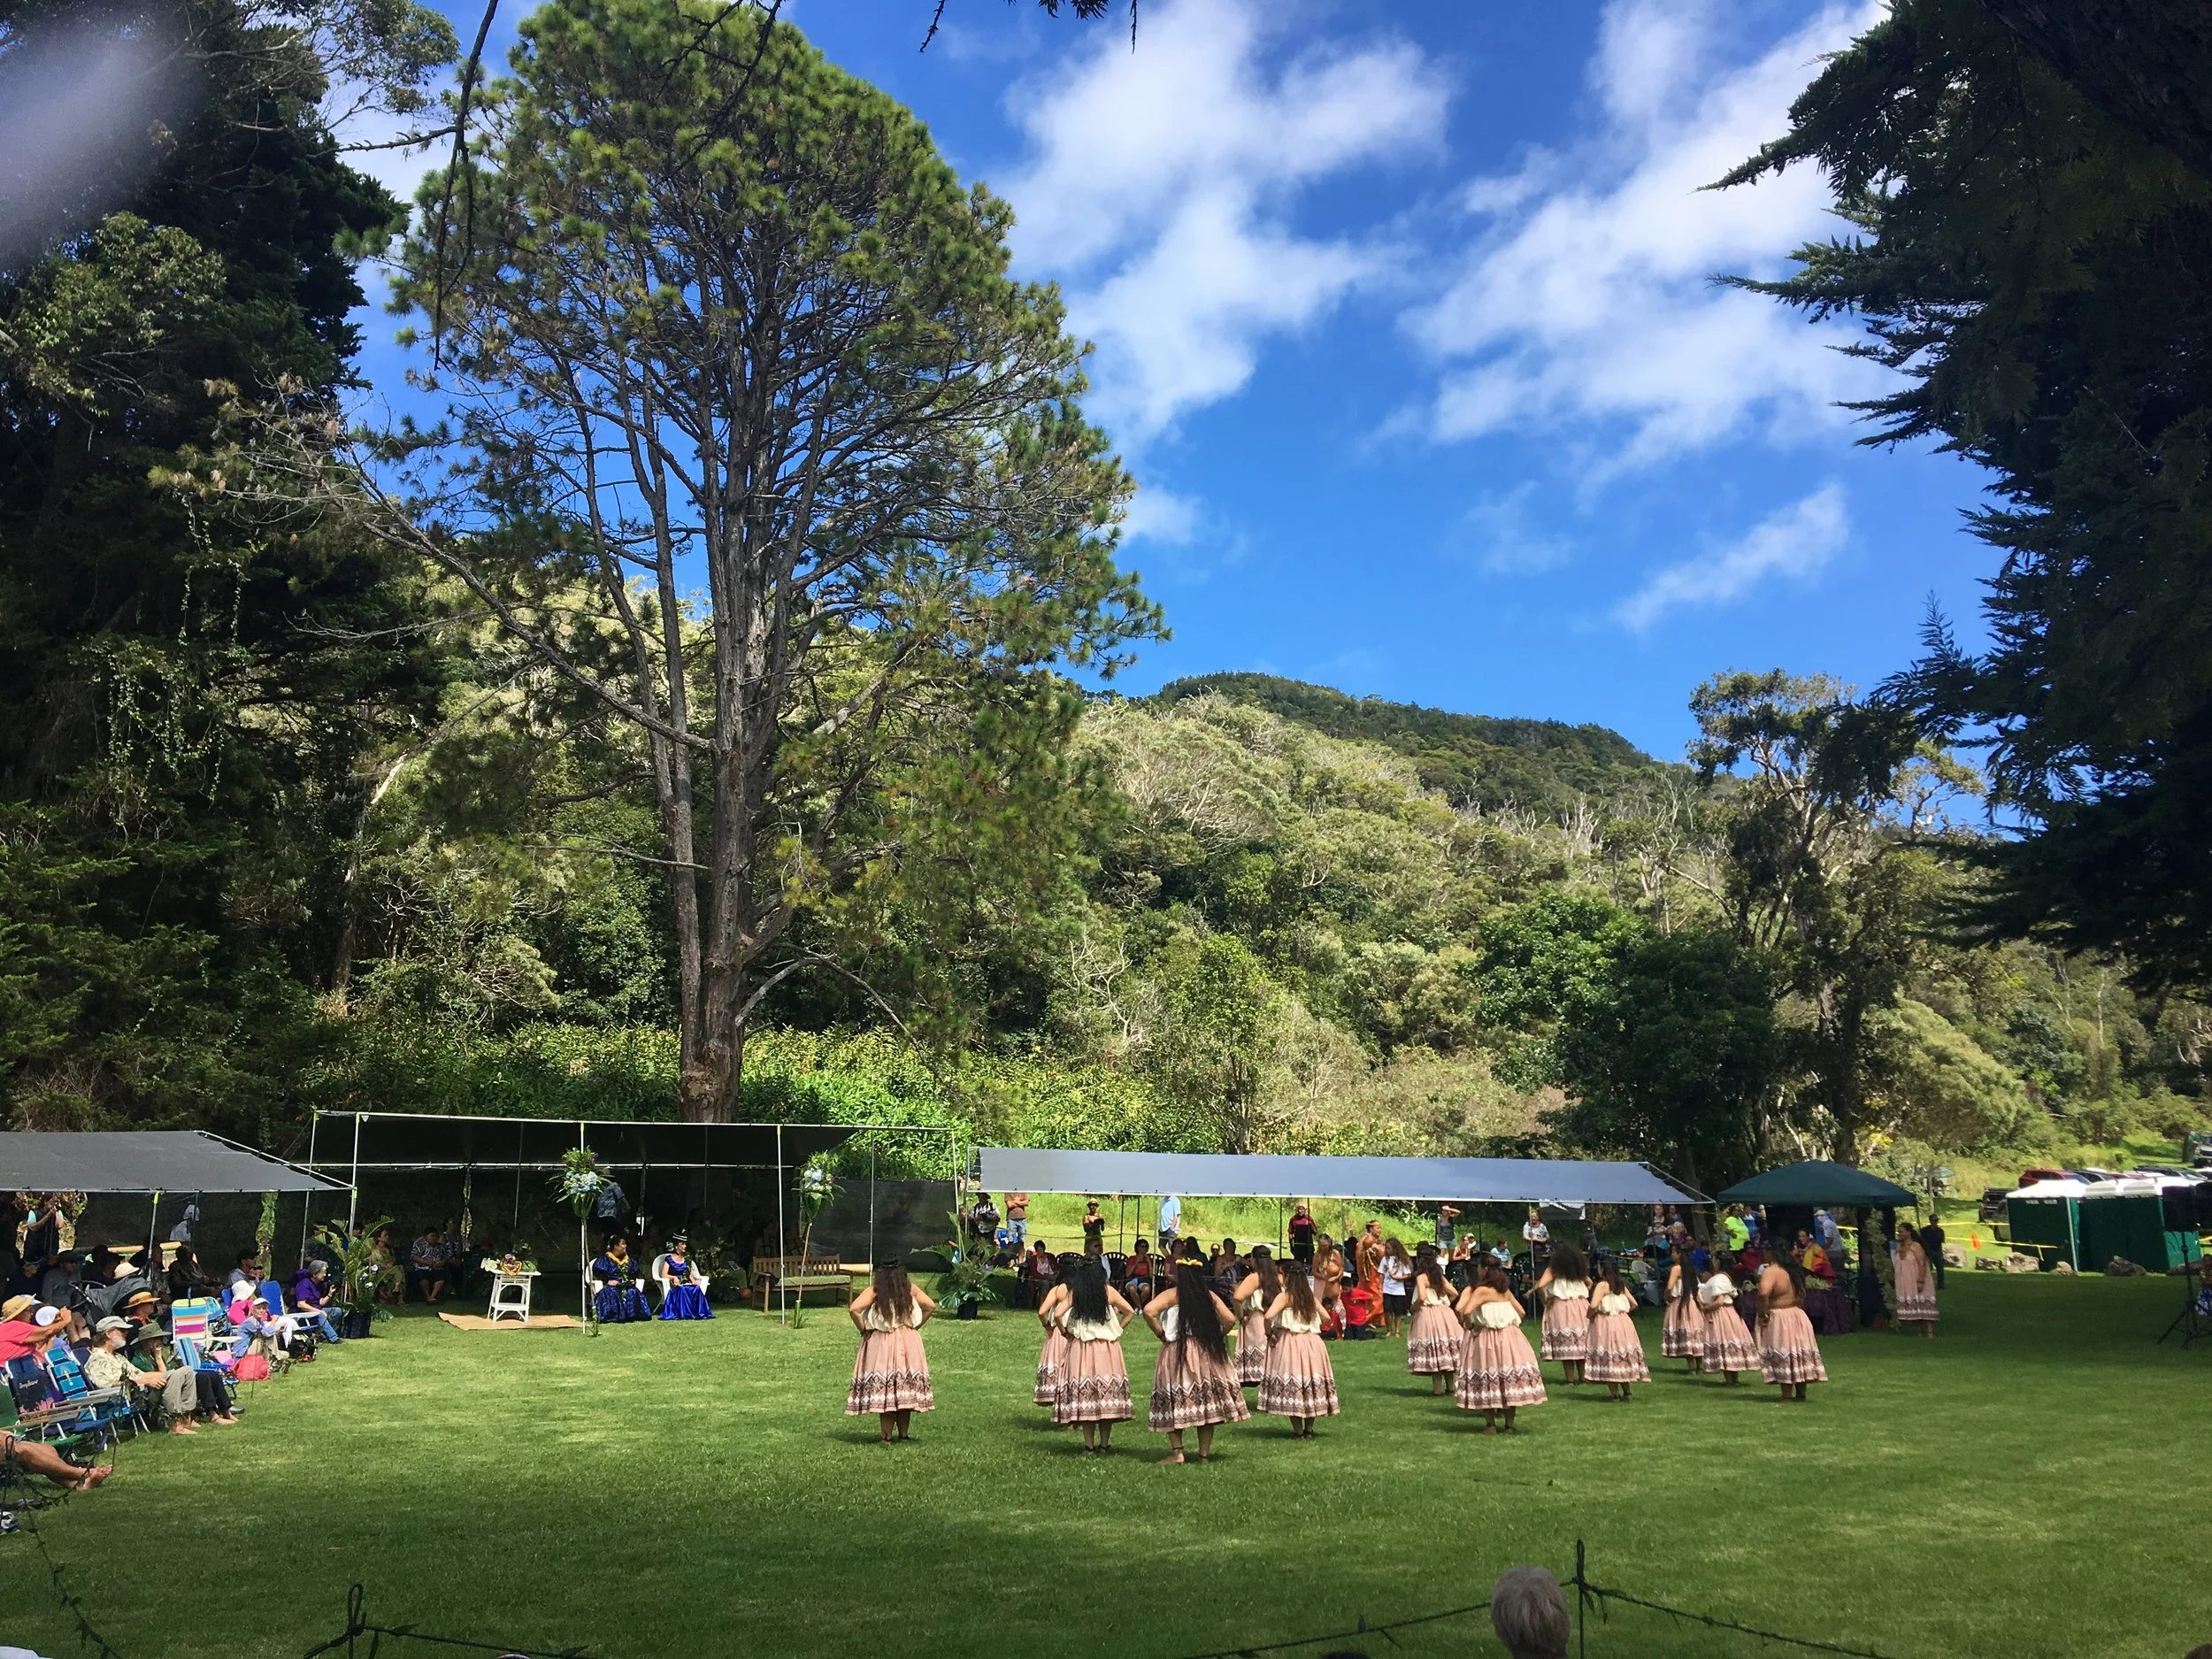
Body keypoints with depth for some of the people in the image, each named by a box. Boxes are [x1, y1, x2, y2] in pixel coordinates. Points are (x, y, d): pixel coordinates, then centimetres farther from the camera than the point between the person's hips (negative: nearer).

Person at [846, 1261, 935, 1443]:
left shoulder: (874, 1291, -8)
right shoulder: (910, 1290, 2)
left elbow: (853, 1309, -19)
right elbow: (931, 1306, 7)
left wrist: (863, 1329, -6)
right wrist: (916, 1326, 12)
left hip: (880, 1345, -3)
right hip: (908, 1343, 3)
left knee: (884, 1387, 2)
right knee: (905, 1388, 10)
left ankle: (887, 1436, 1)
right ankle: (904, 1434, 15)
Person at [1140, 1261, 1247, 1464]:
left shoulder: (1172, 1294, -4)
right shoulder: (1209, 1295, 6)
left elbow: (1149, 1310, -20)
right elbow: (1228, 1319, 2)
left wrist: (1160, 1334, -8)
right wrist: (1214, 1337, 11)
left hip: (1177, 1352, -4)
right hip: (1207, 1353, 4)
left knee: (1174, 1399, 3)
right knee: (1206, 1401, 8)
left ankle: (1176, 1452, -4)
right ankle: (1204, 1453, 8)